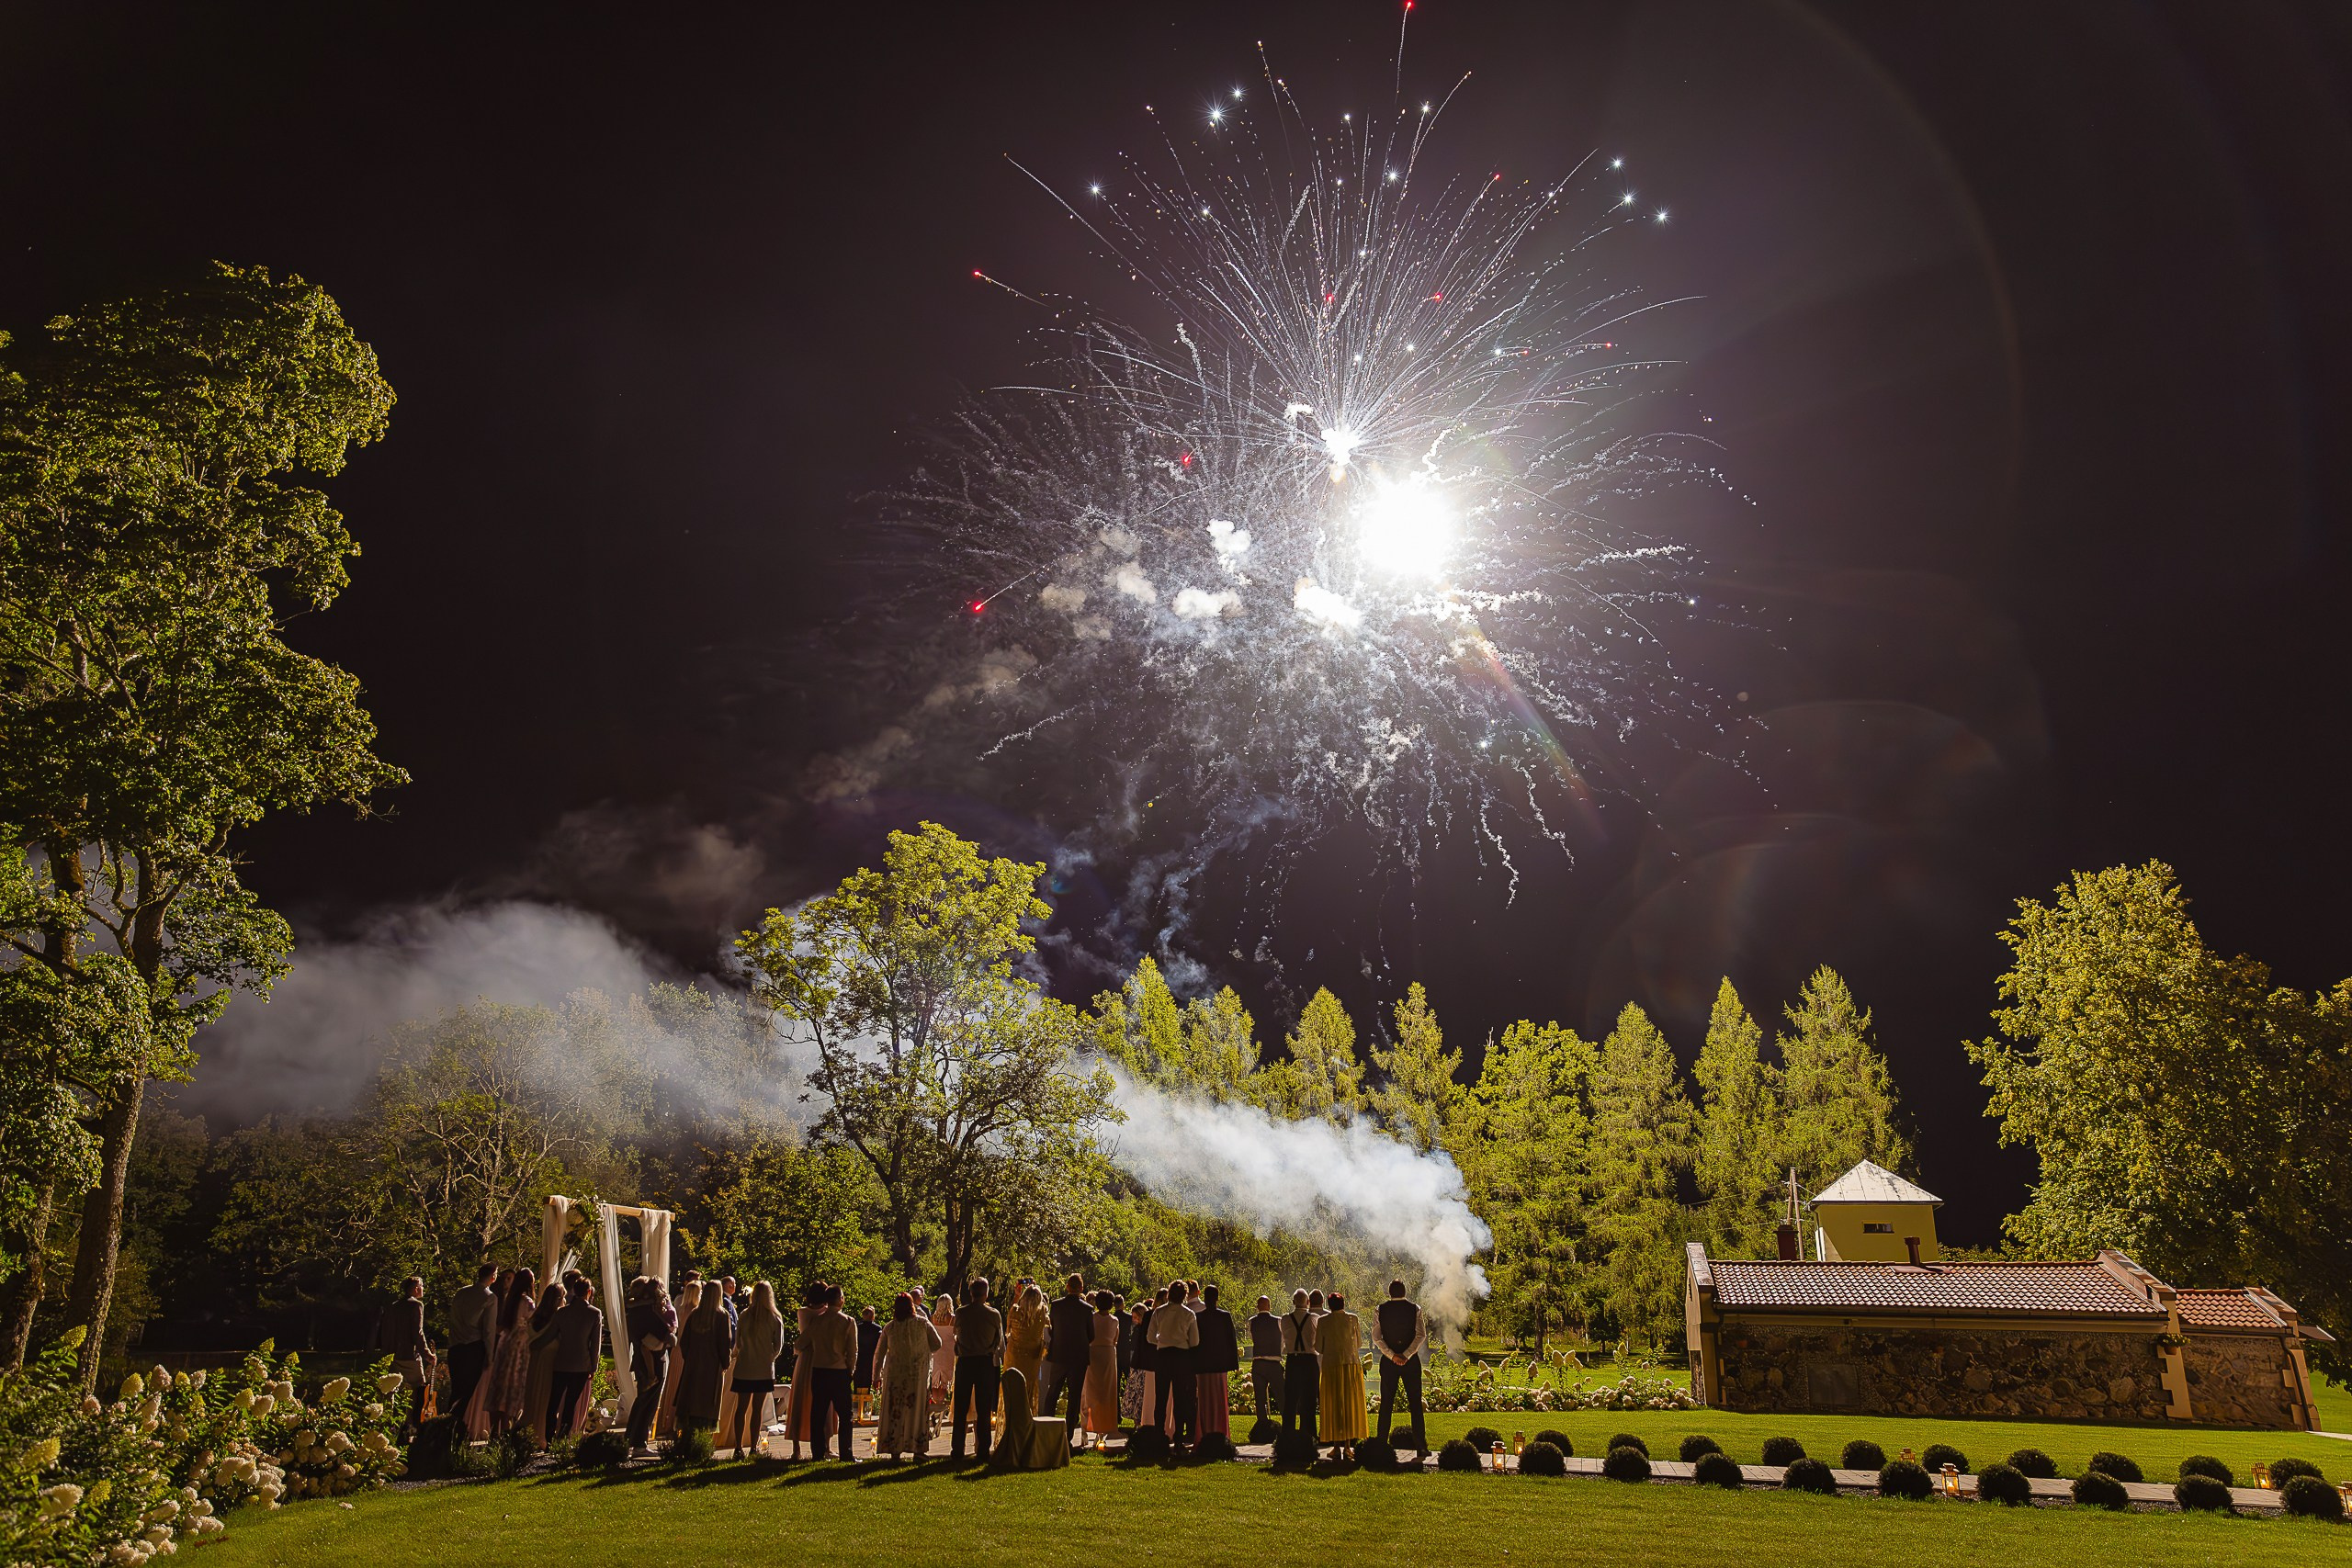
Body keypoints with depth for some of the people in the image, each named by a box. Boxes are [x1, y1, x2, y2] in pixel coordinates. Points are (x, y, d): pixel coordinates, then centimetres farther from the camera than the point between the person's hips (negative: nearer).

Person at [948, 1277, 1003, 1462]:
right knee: (984, 1410, 5)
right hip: (986, 1363, -1)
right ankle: (982, 1450, 5)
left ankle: (957, 1450, 10)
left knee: (960, 1409, 8)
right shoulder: (993, 1314, -5)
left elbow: (957, 1336, 9)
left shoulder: (960, 1314, -3)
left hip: (964, 1363, 1)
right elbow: (1000, 1342, 4)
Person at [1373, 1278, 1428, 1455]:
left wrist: (1392, 1355, -8)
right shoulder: (1414, 1309, -2)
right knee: (1415, 1404, 5)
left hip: (1388, 1361, 1)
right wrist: (1407, 1355, -11)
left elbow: (1376, 1337, -5)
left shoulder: (1380, 1310, 1)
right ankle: (1421, 1445, 2)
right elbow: (1421, 1335, -9)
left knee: (1386, 1404, 6)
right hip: (1411, 1360, -1)